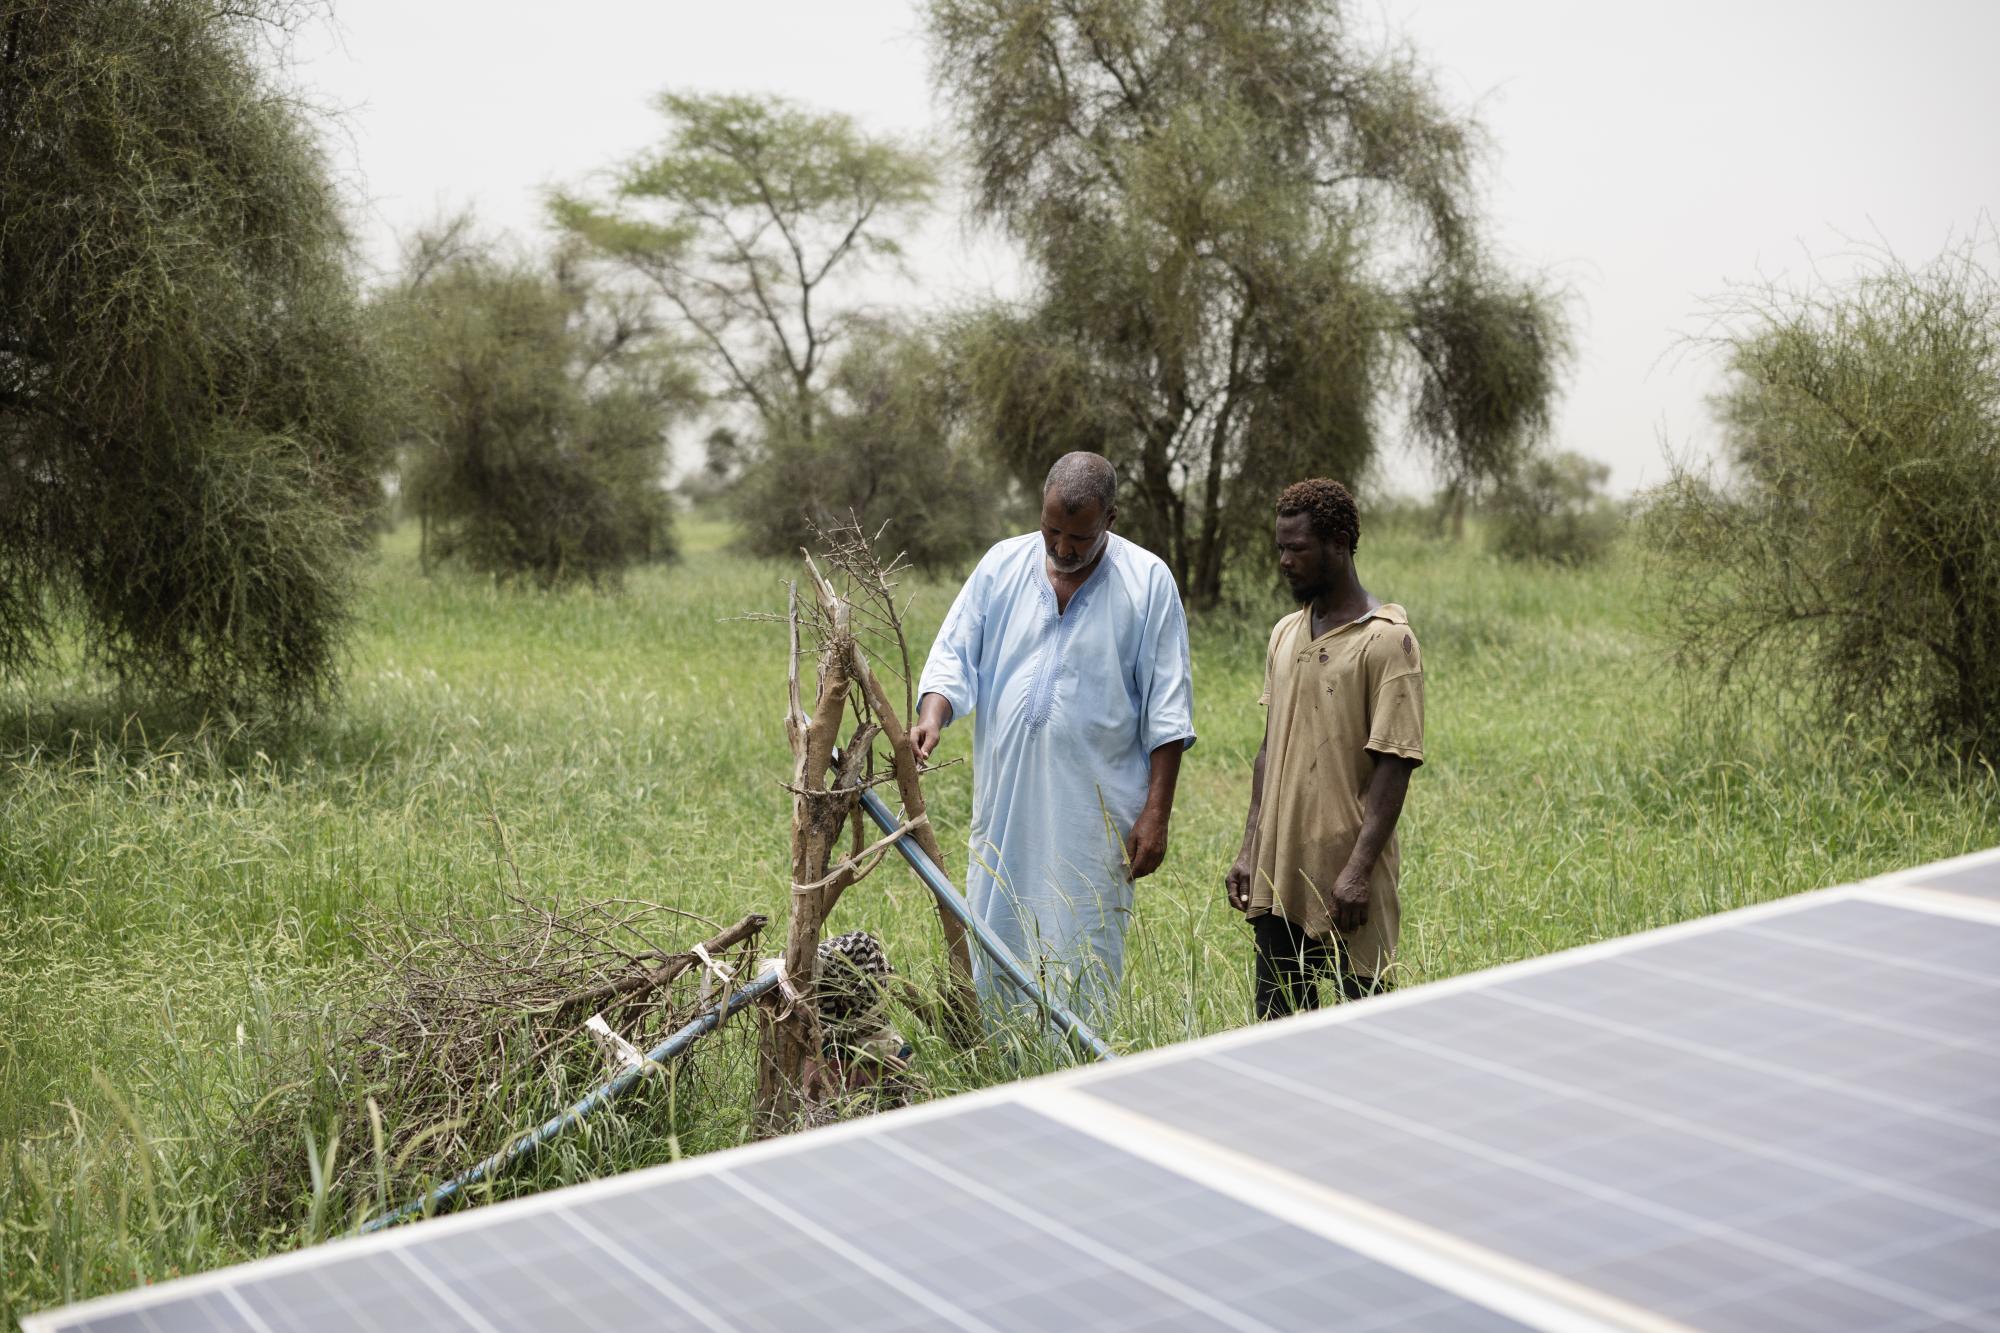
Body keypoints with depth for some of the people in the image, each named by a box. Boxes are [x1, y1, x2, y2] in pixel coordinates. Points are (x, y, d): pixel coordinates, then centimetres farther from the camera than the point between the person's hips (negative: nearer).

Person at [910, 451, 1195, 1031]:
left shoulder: (1148, 582, -3)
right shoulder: (1001, 565, 6)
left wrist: (1156, 813, -6)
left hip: (1095, 815, -3)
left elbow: (1167, 711, -2)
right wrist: (932, 716, -15)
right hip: (1005, 804, 3)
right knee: (992, 960, 8)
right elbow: (955, 656, 7)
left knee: (1083, 969, -1)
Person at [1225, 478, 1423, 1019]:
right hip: (1278, 874, 7)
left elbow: (1393, 766, -13)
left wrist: (1358, 870, -18)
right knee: (1275, 1016, 9)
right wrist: (1249, 851, 12)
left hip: (1342, 879, -7)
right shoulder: (1285, 635, 13)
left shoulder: (1386, 640, -9)